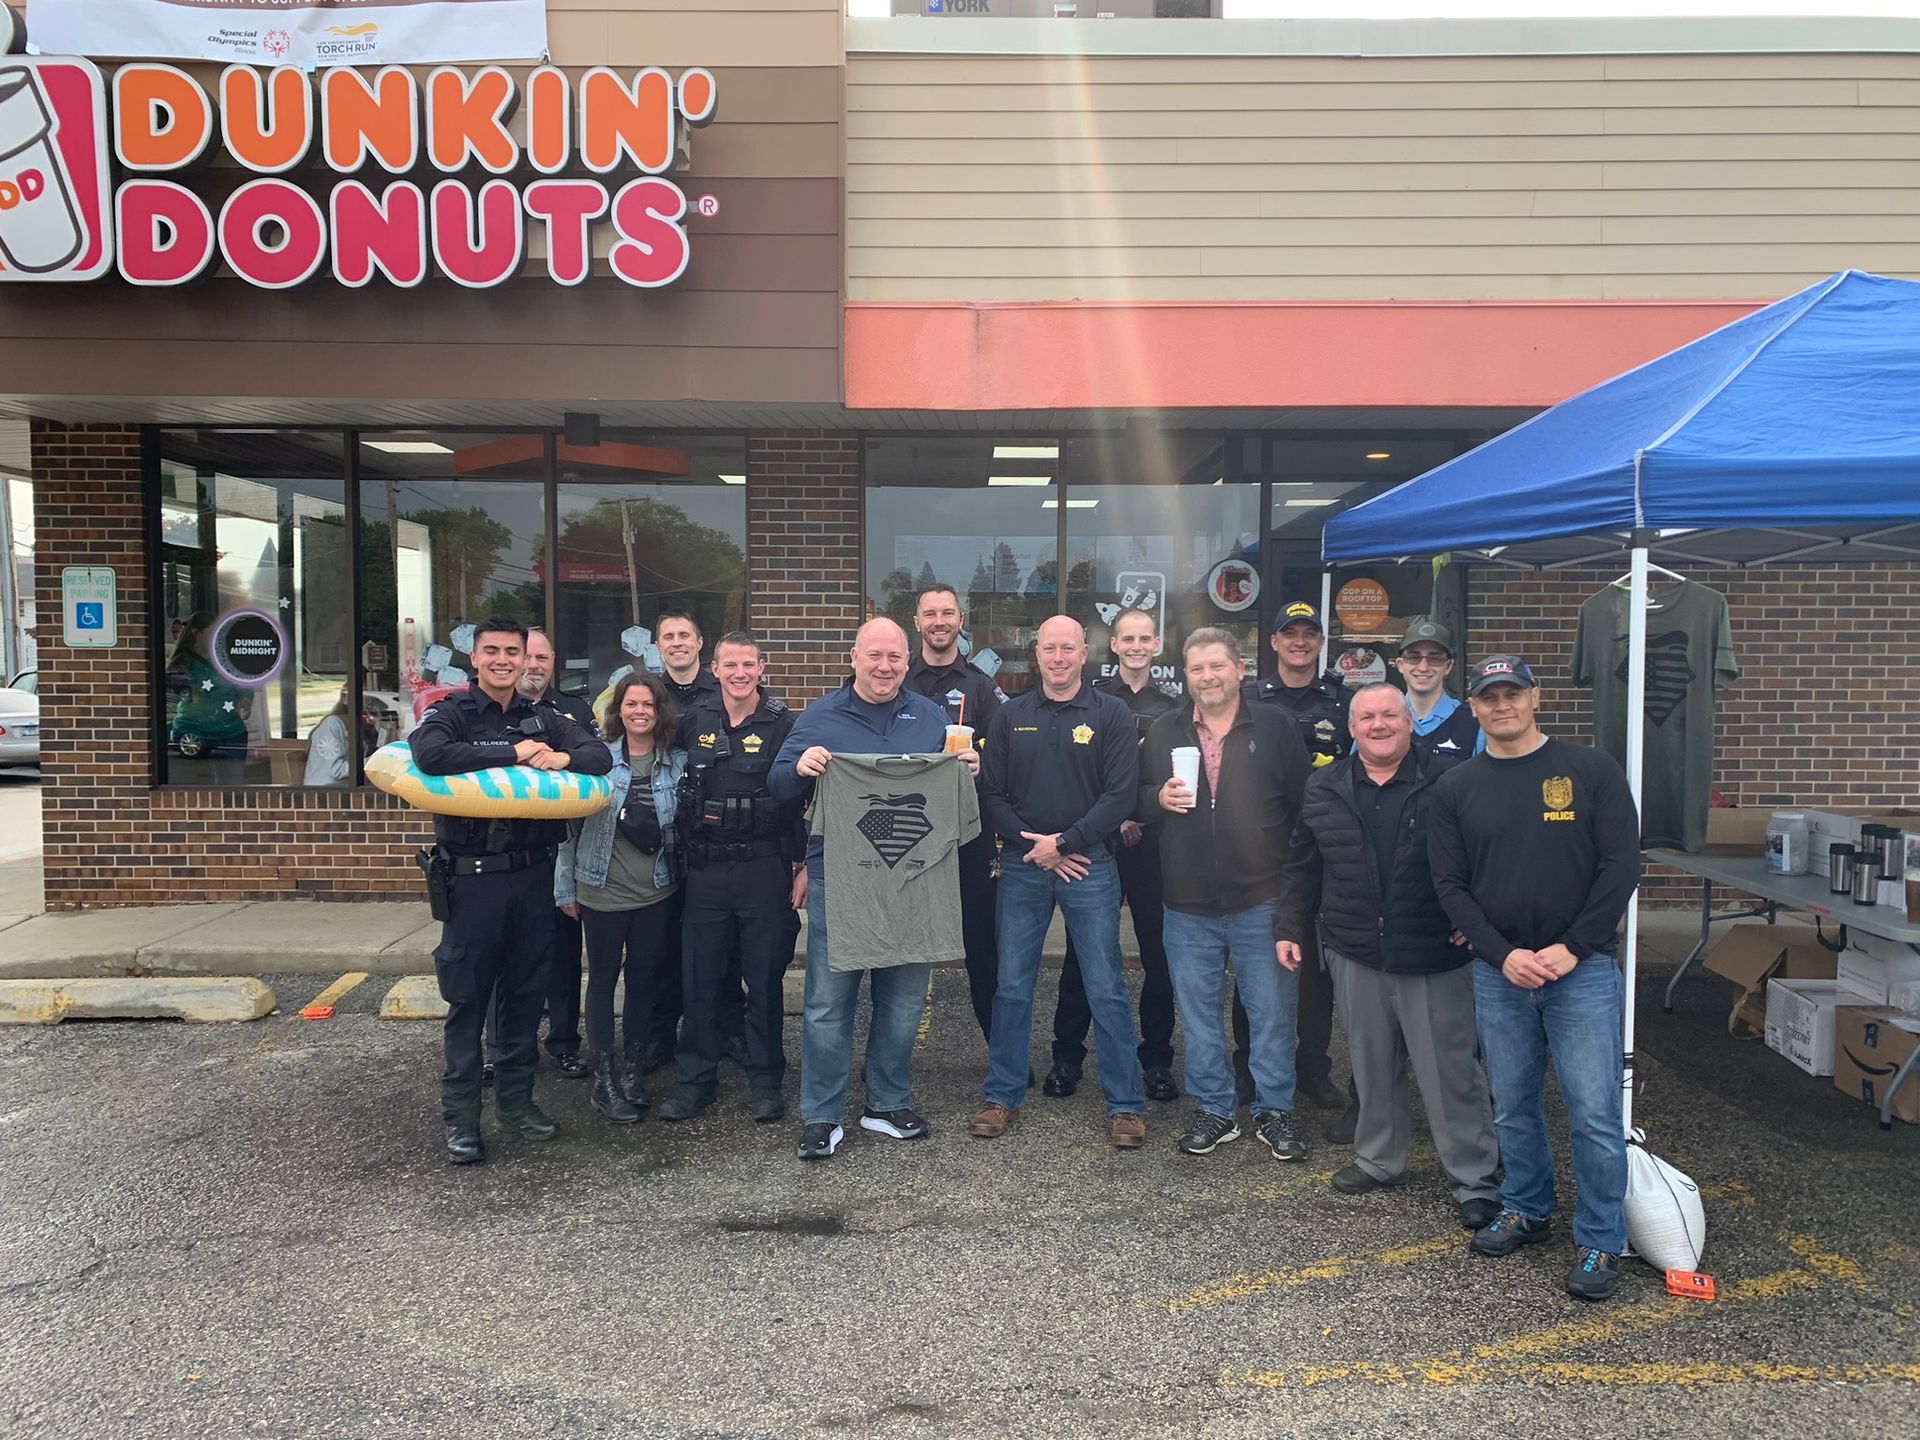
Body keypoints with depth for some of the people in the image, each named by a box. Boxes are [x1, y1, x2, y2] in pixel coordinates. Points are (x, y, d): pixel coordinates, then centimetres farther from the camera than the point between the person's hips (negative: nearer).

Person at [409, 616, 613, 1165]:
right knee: (467, 997, 3)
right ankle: (461, 1113, 14)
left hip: (533, 874, 4)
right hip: (472, 877, -4)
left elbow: (601, 755, 3)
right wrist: (514, 754, -21)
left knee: (526, 991, 13)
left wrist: (563, 758, -18)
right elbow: (431, 754, -24)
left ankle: (516, 1095, 27)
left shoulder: (543, 719, 10)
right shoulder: (450, 713, -3)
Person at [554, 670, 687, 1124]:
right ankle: (604, 1078, 15)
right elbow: (572, 823, -1)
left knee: (643, 978, 11)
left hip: (657, 893, 2)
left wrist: (684, 877, 1)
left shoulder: (678, 762, 0)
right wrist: (566, 886, 0)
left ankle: (632, 1068, 26)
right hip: (603, 891, -2)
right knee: (602, 979, 7)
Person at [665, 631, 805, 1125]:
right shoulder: (696, 723, 6)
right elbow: (681, 792, 13)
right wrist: (682, 857, 8)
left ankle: (765, 1080, 18)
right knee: (699, 977, 8)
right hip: (705, 869, 3)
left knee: (764, 977, 5)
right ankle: (696, 1078, 21)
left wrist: (804, 866, -7)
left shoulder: (782, 724, -3)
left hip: (764, 868, -3)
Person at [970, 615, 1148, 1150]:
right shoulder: (1011, 715, 7)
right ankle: (1002, 1095, 22)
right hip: (1022, 868, 3)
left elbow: (1120, 794, -9)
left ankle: (1126, 1103, 14)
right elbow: (991, 792, 4)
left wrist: (1064, 843, -13)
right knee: (1012, 985, 9)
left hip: (1089, 865, -2)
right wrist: (1033, 846, -8)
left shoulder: (1111, 715, -1)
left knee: (1106, 989, 2)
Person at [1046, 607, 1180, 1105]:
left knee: (1160, 955, 5)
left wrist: (1145, 819, -7)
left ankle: (1156, 1059, 19)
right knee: (1082, 952, 5)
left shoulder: (1173, 707, 9)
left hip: (1153, 844, 2)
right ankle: (1067, 1055, 17)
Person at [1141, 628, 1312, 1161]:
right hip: (1188, 903, 2)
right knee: (1199, 1015, 11)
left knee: (1272, 1011, 6)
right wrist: (1159, 798, -9)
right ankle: (1214, 1110, 26)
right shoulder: (1163, 732, 7)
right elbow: (1136, 796, 14)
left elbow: (1305, 806, 2)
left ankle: (1275, 1112, 22)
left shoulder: (1274, 727, 0)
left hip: (1262, 901, -2)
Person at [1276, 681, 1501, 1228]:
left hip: (1435, 957, -4)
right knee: (1373, 1066, 15)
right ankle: (1379, 1160, 33)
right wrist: (1289, 927, 11)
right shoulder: (1324, 790, 7)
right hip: (1355, 956, 4)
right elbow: (1303, 868, 13)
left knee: (1449, 1070, 1)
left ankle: (1475, 1180, 15)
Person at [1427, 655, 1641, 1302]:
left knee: (1594, 1113, -1)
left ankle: (1601, 1242, 15)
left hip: (1582, 969, -2)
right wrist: (1502, 955, -10)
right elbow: (1451, 885, 2)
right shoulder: (1455, 789, 4)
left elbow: (1621, 866, -5)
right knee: (1512, 1105, 14)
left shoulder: (1591, 771, -2)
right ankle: (1525, 1210, 34)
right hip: (1498, 973, 3)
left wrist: (1571, 949, -12)